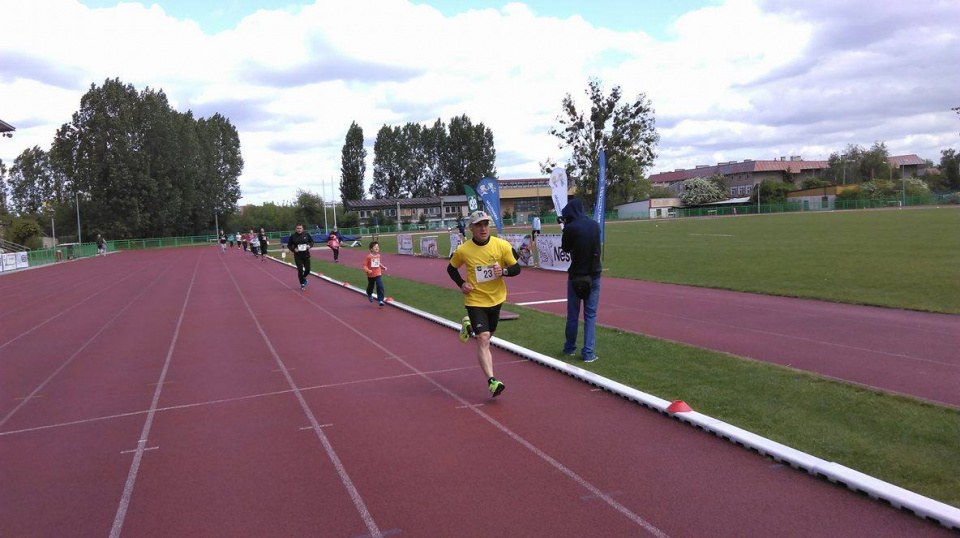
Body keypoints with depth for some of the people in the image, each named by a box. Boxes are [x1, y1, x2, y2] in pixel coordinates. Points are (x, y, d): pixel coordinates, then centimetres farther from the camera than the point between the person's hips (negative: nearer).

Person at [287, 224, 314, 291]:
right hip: (298, 256, -2)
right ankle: (302, 284, 10)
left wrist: (310, 246, -9)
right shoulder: (293, 236, -4)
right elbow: (289, 245, 5)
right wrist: (293, 249, -13)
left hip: (306, 255, 2)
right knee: (300, 270, -5)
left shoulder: (306, 235, -1)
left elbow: (312, 241, 11)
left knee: (307, 269, 3)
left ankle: (304, 277, 37)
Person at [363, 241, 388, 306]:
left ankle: (381, 300, -10)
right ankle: (369, 295, 53)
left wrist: (383, 267, 11)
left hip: (378, 274, 2)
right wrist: (367, 270, -32)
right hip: (370, 275, -2)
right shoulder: (368, 257, -17)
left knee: (380, 286, -15)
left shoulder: (378, 255, 0)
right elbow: (365, 265, -16)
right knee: (370, 286, 19)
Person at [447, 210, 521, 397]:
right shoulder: (463, 250, -12)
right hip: (475, 300, -3)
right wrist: (461, 284, -10)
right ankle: (492, 381, -16)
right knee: (483, 339, -15)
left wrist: (503, 271, -23)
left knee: (489, 333, 22)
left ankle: (469, 325, 54)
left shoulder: (502, 245, -11)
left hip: (496, 298, 3)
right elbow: (451, 268, 6)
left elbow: (516, 268, -2)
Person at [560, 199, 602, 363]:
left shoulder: (570, 228, -13)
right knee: (590, 315, 5)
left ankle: (570, 348, 25)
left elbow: (565, 248, 2)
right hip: (594, 274, 3)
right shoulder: (595, 226, 1)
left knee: (573, 314, 12)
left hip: (576, 275, -2)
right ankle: (588, 353, 1)